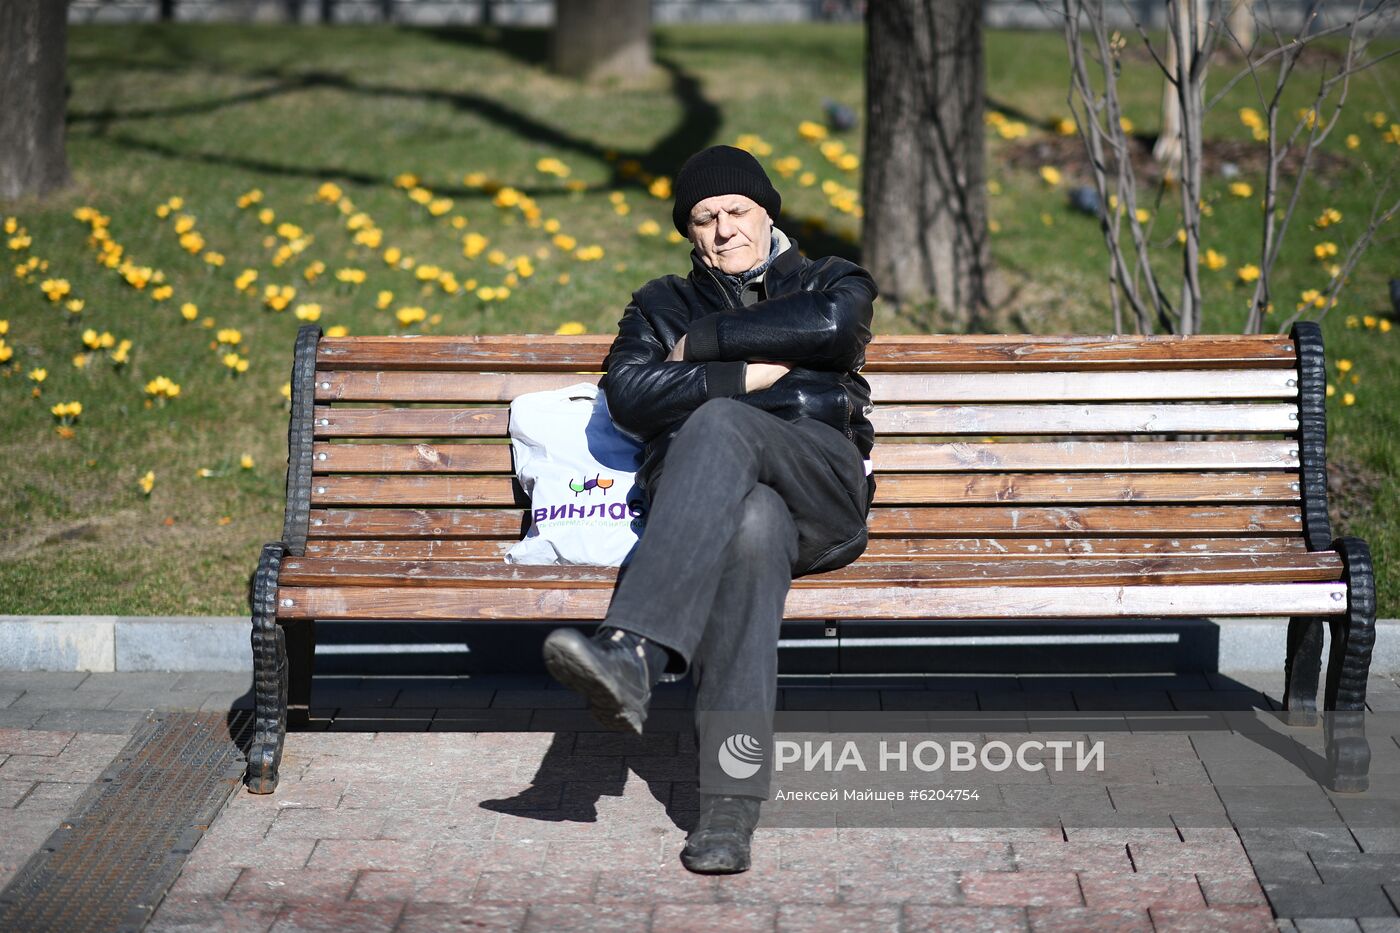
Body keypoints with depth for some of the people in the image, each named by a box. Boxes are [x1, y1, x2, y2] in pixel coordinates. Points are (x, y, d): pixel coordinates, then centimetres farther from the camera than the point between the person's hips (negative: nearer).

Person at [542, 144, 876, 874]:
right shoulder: (663, 305, 29)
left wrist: (702, 343, 2)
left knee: (719, 425, -36)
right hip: (708, 499, 1)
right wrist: (749, 375, -2)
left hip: (825, 489, -1)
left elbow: (830, 323, -4)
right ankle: (730, 803, -51)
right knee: (753, 527, -40)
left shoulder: (829, 282, 24)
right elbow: (628, 396, 7)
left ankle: (629, 650, -53)